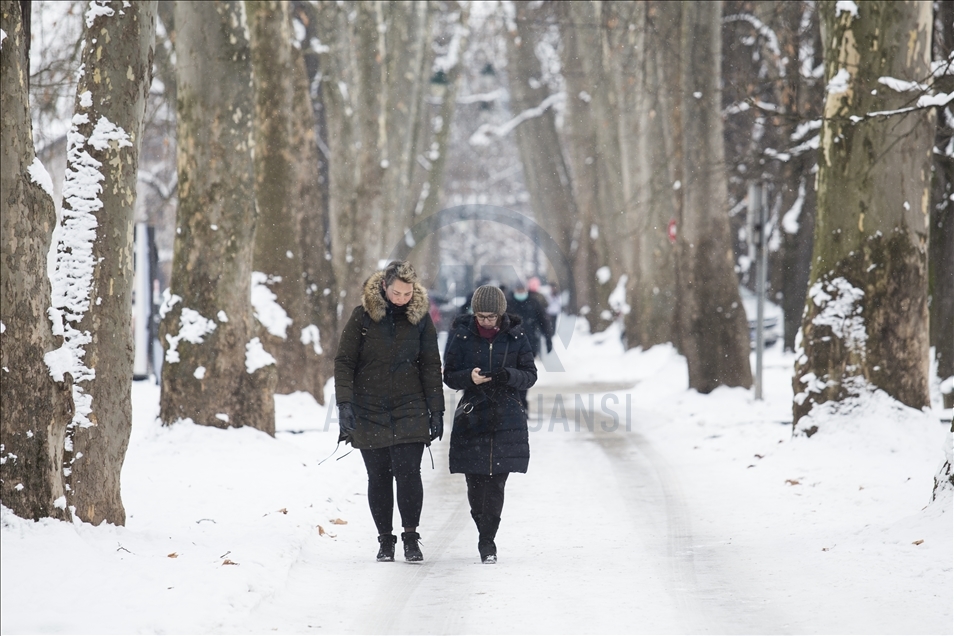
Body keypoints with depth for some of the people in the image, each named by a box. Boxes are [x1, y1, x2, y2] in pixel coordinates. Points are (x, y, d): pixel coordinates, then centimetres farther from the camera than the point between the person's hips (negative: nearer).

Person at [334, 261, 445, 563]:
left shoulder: (420, 317, 2)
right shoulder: (363, 315, -4)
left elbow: (431, 366, 7)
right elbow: (344, 361, -1)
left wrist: (436, 411, 4)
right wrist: (345, 403, -12)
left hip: (409, 409, 0)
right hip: (369, 410, 0)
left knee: (408, 472, -11)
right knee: (379, 477, 3)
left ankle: (411, 538, -3)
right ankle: (385, 540, 14)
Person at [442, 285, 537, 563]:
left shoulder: (515, 336, 2)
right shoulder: (461, 335, 1)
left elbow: (530, 375, 5)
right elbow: (449, 376, 4)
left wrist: (509, 376, -17)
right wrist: (470, 377, -18)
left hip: (507, 418, 0)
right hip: (472, 416, 0)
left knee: (496, 483, -5)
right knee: (475, 483, 0)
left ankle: (487, 540, 1)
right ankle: (486, 536, 18)